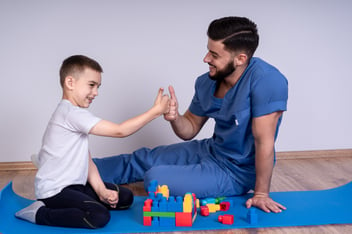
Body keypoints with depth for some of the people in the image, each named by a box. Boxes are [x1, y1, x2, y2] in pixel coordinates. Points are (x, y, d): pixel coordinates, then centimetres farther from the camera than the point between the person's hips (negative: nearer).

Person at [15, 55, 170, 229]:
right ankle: (39, 213, -12)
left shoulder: (75, 115, 14)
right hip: (54, 191, -10)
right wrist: (155, 111, -18)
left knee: (125, 198, 9)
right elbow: (119, 131, -23)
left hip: (74, 185, 10)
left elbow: (87, 160, 10)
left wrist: (102, 191, -1)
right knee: (100, 217, -29)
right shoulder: (72, 113, -20)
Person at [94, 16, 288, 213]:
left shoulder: (266, 80, -30)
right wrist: (175, 118, -19)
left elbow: (264, 142, -27)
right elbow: (190, 130, 3)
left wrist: (261, 193, -22)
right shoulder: (206, 82, -7)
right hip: (212, 150, 7)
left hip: (235, 172, -7)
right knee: (143, 159, 12)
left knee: (154, 180, -14)